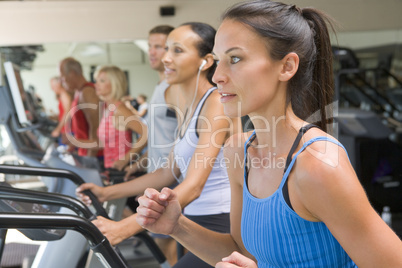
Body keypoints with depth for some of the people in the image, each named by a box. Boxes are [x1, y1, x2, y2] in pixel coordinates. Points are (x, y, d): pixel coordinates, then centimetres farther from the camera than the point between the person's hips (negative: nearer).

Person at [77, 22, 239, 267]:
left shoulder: (216, 103, -16)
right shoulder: (184, 107, 11)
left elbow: (193, 186, -25)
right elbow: (170, 173, 15)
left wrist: (123, 228, -32)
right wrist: (107, 193, 10)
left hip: (222, 226, -8)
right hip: (199, 223, 9)